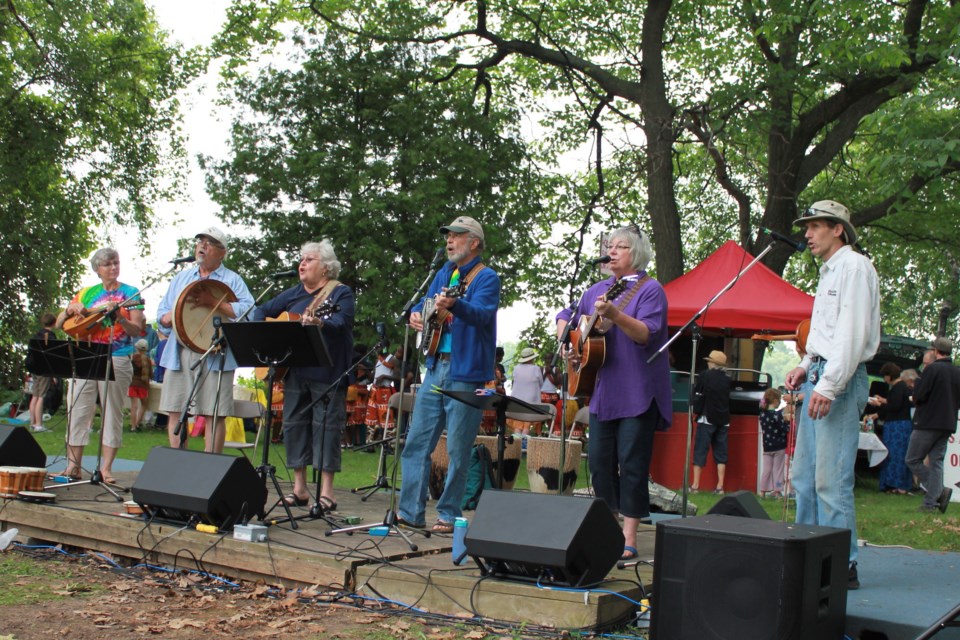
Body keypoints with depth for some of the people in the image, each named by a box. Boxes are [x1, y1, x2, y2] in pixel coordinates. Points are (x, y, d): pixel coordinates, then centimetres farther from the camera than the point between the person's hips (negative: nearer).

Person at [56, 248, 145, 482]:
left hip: (117, 360, -3)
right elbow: (59, 324, 13)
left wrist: (120, 318, -21)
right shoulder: (87, 293, 13)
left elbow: (137, 331, -3)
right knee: (78, 412, 1)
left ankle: (106, 468, 3)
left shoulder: (131, 293, 5)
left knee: (112, 413, -1)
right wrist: (70, 309, -7)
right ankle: (73, 466, 7)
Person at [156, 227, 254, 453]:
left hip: (215, 356, -4)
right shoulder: (181, 278, 23)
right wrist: (169, 318, -4)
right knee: (174, 410, 3)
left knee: (214, 413, -5)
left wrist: (213, 302, -17)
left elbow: (248, 311, -10)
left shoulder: (232, 280, 7)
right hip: (179, 354, 4)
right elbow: (162, 313, 20)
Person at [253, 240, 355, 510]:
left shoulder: (341, 293, -1)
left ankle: (326, 491, -2)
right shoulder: (294, 293, 18)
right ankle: (299, 489, 14)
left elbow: (343, 321, -19)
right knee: (293, 423, 6)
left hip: (327, 373, -6)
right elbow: (263, 311, 24)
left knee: (326, 425, -6)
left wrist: (320, 323, -38)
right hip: (295, 371, 7)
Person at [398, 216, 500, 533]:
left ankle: (449, 515, 8)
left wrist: (453, 305, -43)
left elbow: (482, 314, -23)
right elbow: (425, 302, 24)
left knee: (458, 450, -2)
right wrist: (417, 314, -1)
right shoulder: (444, 273, 17)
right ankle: (410, 511, 12)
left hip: (466, 373, -7)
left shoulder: (486, 278, -5)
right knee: (416, 441, 5)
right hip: (436, 367, 7)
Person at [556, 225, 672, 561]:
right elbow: (566, 316, 28)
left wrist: (615, 315, -33)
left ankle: (629, 539, 0)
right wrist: (565, 342, 9)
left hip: (637, 393, -6)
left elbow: (647, 334, -18)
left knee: (631, 463, -6)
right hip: (603, 391, 7)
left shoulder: (650, 289, -4)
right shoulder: (597, 290, 16)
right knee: (599, 460, 7)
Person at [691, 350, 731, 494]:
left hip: (707, 418, -4)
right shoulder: (727, 379, 6)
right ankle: (720, 486, 3)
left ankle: (695, 485, -2)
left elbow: (698, 395, -4)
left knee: (700, 451, 0)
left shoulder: (704, 376, -7)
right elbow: (728, 399, 13)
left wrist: (696, 410, 10)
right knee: (720, 452, 7)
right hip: (723, 420, 4)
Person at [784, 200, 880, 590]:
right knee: (804, 477, 10)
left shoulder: (854, 267, -8)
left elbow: (852, 332, -17)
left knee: (832, 479, -11)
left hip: (840, 382, -10)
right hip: (819, 379, 10)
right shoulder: (829, 271, 23)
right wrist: (806, 366, 15)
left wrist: (828, 385, -22)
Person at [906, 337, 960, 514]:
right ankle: (931, 503, 2)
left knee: (913, 460, 1)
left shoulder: (932, 369, -12)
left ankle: (940, 491, -10)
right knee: (936, 462, 8)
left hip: (928, 422, -6)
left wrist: (915, 399, 5)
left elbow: (918, 396, -15)